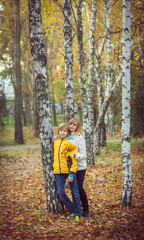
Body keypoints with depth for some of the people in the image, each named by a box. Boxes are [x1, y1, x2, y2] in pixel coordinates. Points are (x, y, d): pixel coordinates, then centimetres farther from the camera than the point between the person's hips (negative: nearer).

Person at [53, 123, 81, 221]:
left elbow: (73, 159, -8)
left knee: (75, 192, 3)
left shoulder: (70, 143, -4)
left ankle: (77, 213, 15)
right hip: (59, 172, 5)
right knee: (60, 192, -1)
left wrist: (71, 173, -14)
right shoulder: (56, 142, 13)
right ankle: (72, 210, 16)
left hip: (69, 171, -5)